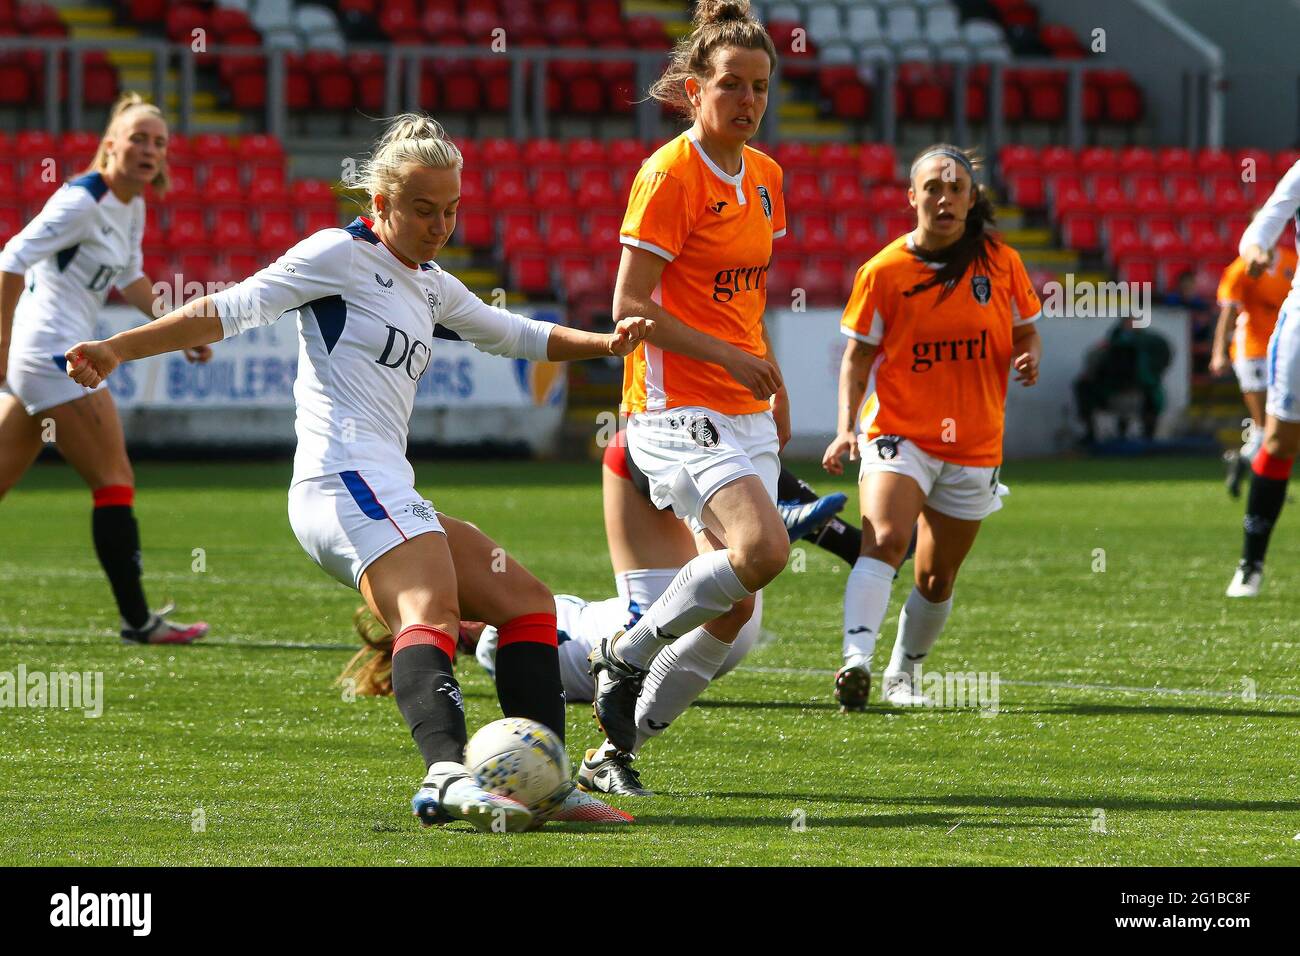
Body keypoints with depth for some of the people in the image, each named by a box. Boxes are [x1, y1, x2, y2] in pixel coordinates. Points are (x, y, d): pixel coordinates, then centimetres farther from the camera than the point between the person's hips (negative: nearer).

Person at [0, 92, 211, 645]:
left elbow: (129, 278, 29)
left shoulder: (133, 207, 13)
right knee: (115, 484, -7)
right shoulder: (84, 200, -15)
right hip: (51, 351, -10)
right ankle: (136, 620, -5)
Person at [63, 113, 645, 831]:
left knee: (527, 604, 9)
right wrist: (116, 349, -13)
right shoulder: (342, 255, -1)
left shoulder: (431, 289, 24)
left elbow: (518, 336, 36)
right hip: (346, 481, -10)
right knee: (431, 612, -32)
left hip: (389, 495, 10)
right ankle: (449, 774, -54)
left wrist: (603, 342, 19)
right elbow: (231, 310, -6)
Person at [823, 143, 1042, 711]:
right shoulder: (883, 271, -5)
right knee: (884, 541, -28)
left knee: (937, 577, 11)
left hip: (974, 447, 3)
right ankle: (856, 663, -39)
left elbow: (1026, 330, 14)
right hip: (900, 435, -3)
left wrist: (1028, 357, -10)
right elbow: (857, 356, 1)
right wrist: (846, 428, -12)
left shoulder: (1000, 262, 1)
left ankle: (903, 674, 34)